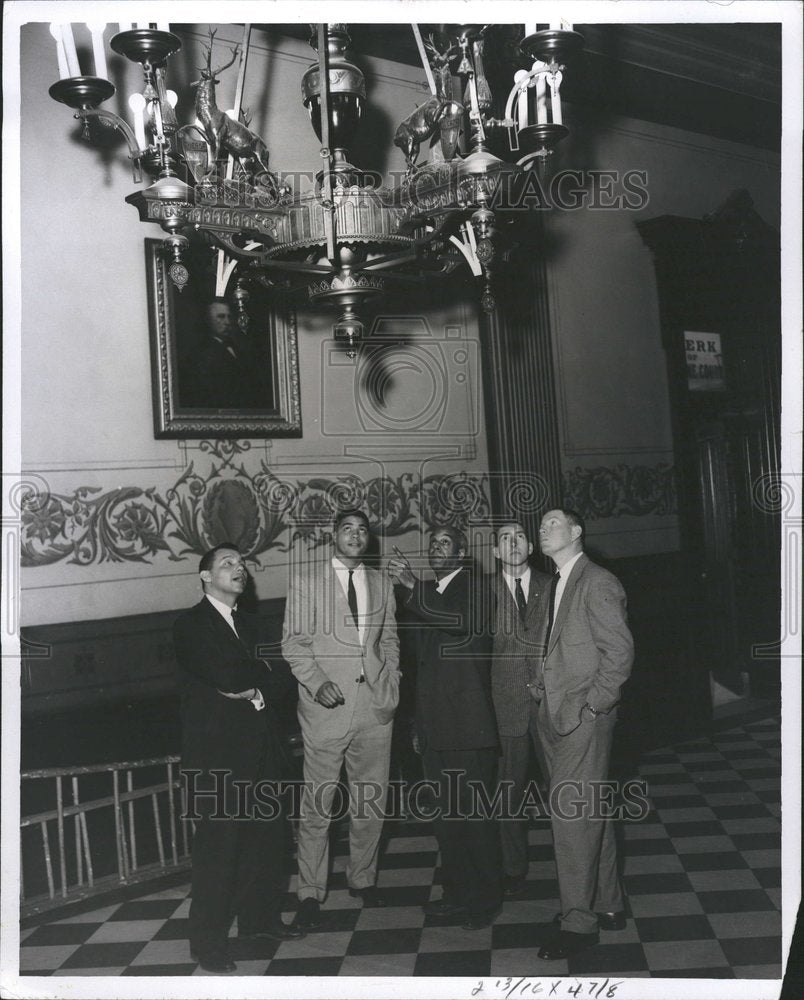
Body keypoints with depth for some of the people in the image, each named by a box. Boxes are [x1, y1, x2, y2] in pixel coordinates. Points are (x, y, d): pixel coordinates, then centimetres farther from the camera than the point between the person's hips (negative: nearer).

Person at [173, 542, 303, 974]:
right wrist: (262, 672, -5)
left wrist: (259, 691, -11)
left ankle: (259, 916, 30)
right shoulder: (191, 625, -7)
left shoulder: (247, 623, 17)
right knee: (218, 845, -2)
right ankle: (208, 943, 10)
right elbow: (225, 676, -21)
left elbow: (283, 674, 9)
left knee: (266, 834, 12)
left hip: (259, 747, 7)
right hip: (216, 751, -7)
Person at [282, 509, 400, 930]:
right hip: (327, 705, -4)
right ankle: (310, 892, 12)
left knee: (371, 799, 11)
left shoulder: (381, 583, 14)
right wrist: (317, 683, -14)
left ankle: (363, 878, 28)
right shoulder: (306, 580, 2)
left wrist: (391, 682, 7)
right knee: (317, 804, -1)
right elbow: (293, 641, -2)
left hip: (375, 704, 4)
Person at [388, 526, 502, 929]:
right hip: (435, 728, 7)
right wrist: (419, 725, 19)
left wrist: (413, 586, -35)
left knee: (475, 813, -1)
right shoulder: (429, 596, 16)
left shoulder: (473, 587, -6)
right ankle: (458, 892, 25)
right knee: (446, 814, 13)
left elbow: (464, 621, -30)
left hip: (468, 727, -7)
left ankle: (486, 898, 13)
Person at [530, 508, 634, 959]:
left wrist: (591, 705, -16)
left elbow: (620, 650, -15)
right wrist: (541, 683, 8)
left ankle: (578, 922, 5)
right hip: (557, 718, 8)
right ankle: (608, 904, 28)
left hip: (584, 718, -8)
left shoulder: (597, 582, -11)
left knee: (572, 815, -6)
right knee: (591, 813, 16)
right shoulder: (556, 585, 16)